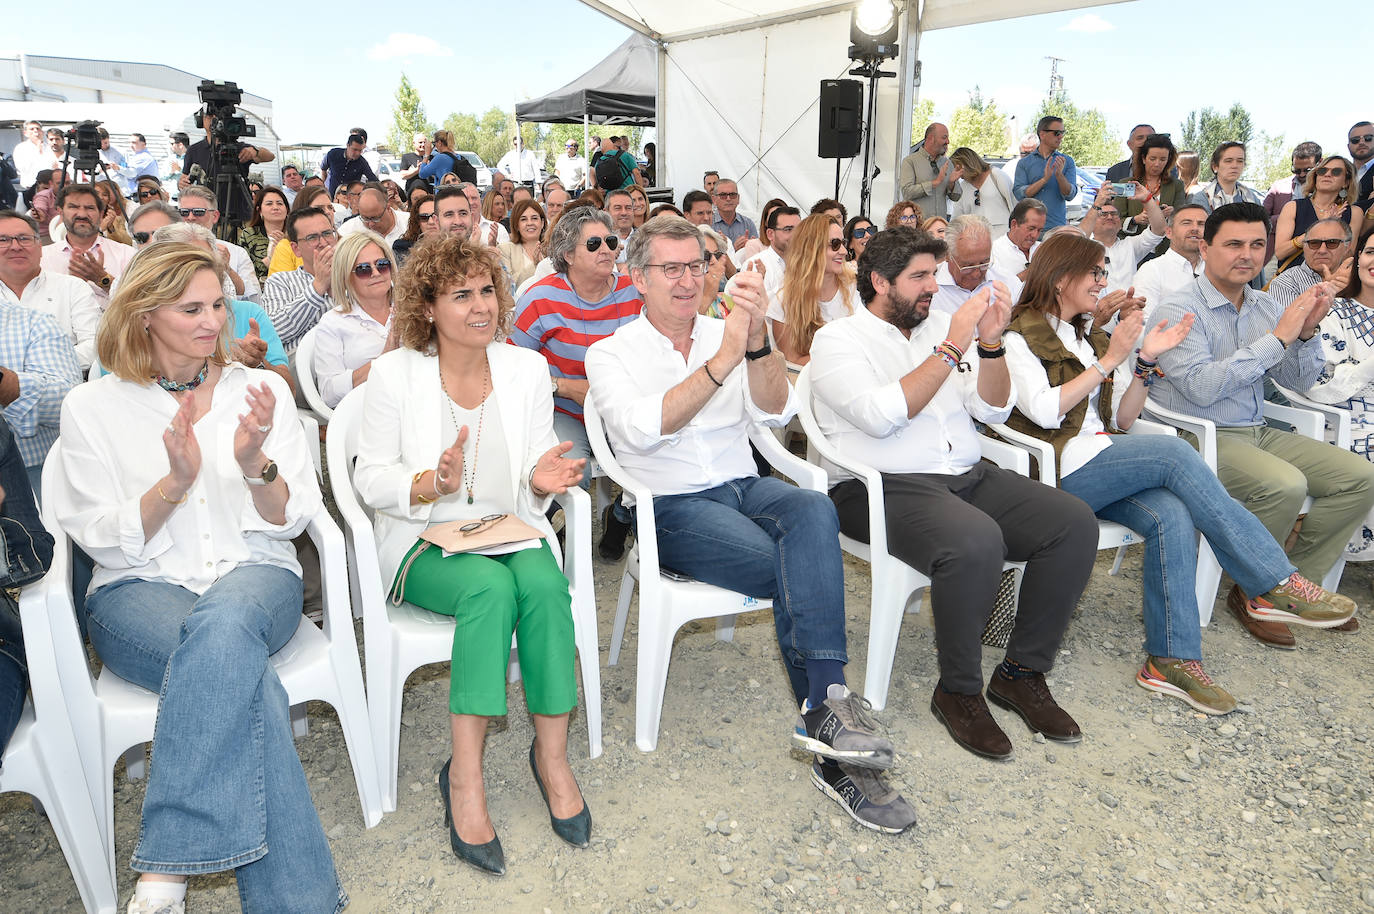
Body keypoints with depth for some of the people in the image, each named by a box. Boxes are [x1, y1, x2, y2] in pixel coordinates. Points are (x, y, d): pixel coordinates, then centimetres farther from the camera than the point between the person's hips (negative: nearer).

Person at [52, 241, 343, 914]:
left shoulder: (262, 390, 7)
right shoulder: (91, 408, 4)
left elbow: (290, 520, 3)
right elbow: (105, 543, -2)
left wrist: (256, 465, -18)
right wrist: (176, 481, -19)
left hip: (255, 575, 1)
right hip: (138, 591, -1)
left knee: (225, 620, -37)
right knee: (244, 673, -34)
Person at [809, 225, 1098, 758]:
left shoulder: (938, 325, 18)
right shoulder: (837, 339, 1)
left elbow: (994, 410, 13)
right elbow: (881, 415, -17)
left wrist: (990, 342, -3)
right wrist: (951, 349, -14)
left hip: (969, 475, 7)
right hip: (882, 489, -6)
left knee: (1075, 523, -15)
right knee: (976, 541, -35)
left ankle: (1022, 673, 0)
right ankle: (958, 692, -11)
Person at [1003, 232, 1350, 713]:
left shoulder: (1090, 336, 23)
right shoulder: (1020, 338, 2)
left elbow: (1121, 418, 16)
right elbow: (1043, 411, -14)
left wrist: (1146, 360, 4)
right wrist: (1109, 360, -11)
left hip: (1104, 464, 6)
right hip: (1059, 470, -6)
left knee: (1170, 516, -23)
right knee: (1175, 452, -24)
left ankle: (1170, 659, -20)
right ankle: (1278, 581, -17)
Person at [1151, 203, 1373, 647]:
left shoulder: (1266, 307, 11)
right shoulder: (1179, 310, -11)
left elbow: (1299, 382, 12)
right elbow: (1201, 387, -24)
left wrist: (1307, 331, -7)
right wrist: (1278, 337, -20)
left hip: (1256, 432, 8)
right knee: (1286, 485, -30)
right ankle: (1255, 593, -5)